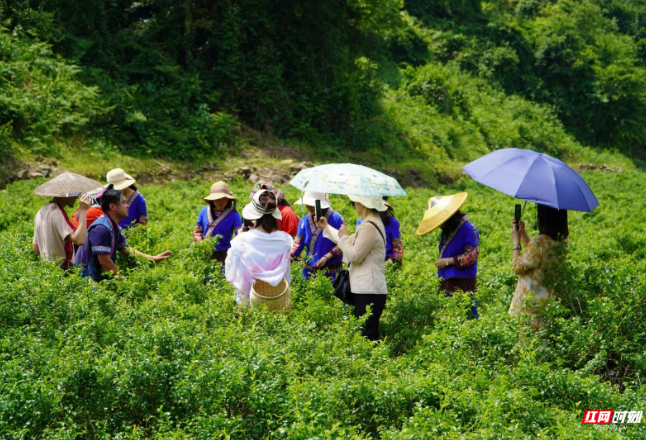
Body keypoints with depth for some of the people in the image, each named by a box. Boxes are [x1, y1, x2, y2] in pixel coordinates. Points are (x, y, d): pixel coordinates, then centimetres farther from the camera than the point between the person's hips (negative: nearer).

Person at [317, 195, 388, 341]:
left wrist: (344, 236, -2)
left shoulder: (369, 227, -18)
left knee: (367, 336, -10)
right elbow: (351, 244, 27)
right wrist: (327, 227, 33)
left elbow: (354, 255, -17)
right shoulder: (370, 223, 16)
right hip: (365, 287, 11)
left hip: (369, 291, -11)